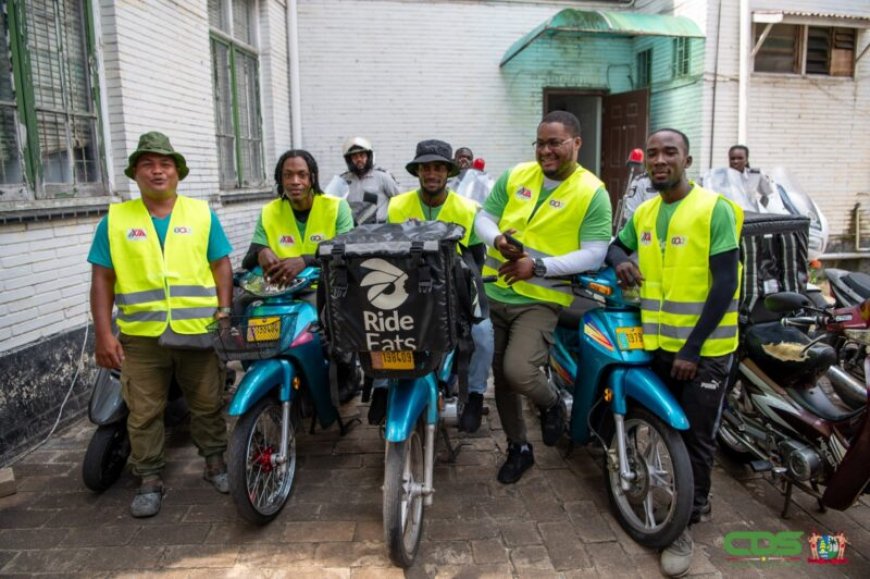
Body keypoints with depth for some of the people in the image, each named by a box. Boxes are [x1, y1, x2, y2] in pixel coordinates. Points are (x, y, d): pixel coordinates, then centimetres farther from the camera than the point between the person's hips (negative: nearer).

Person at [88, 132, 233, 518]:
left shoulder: (201, 214, 6)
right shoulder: (115, 219, 4)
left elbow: (222, 265, 6)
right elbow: (102, 279, 3)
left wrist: (226, 310, -6)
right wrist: (104, 333, -4)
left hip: (198, 330, 0)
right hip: (141, 334, 0)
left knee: (207, 405, 12)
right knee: (143, 413, 7)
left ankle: (215, 463, 30)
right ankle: (150, 480, 23)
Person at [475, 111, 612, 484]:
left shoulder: (593, 194, -8)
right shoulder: (514, 176, 4)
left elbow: (593, 255, -13)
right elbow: (483, 218, 8)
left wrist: (538, 266, -22)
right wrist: (497, 240, -16)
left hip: (540, 301, -5)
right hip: (494, 293, 5)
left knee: (518, 372, -23)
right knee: (500, 377, 12)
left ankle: (551, 404, 14)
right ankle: (518, 447, 35)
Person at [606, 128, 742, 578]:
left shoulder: (715, 209, -12)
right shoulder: (643, 214, 6)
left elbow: (725, 283, -15)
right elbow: (615, 245, 24)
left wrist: (692, 347, -18)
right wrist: (621, 261, -2)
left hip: (705, 347, -6)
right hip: (657, 343, 6)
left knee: (696, 436, 4)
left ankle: (685, 522, 19)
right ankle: (695, 498, 41)